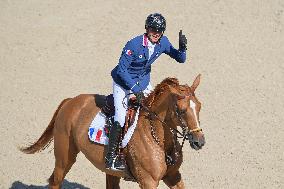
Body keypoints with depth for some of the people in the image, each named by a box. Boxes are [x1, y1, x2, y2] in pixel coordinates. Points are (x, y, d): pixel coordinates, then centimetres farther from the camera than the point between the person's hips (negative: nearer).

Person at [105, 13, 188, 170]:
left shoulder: (162, 42, -11)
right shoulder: (134, 44, -28)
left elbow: (180, 59, -3)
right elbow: (122, 69, -25)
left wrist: (182, 48, -26)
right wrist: (135, 89, -31)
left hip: (143, 81, 6)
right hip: (123, 80, -6)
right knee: (121, 118, -16)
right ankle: (111, 158, -12)